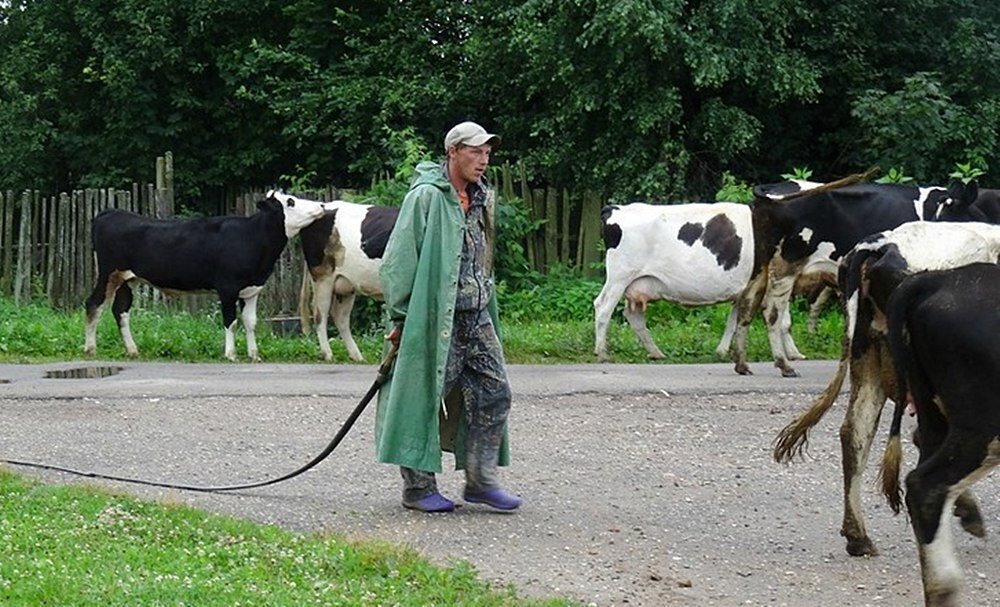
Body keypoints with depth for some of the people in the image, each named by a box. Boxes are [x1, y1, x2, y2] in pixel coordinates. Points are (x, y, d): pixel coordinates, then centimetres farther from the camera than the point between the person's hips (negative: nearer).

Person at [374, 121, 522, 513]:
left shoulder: (480, 200, 13)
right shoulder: (427, 197, -11)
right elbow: (398, 260, -12)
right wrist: (400, 316, -13)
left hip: (475, 316, 8)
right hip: (432, 317, -8)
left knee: (494, 392, 4)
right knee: (425, 398, -1)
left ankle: (481, 481, 11)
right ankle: (418, 487, 8)